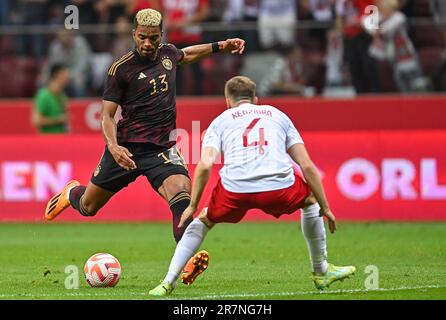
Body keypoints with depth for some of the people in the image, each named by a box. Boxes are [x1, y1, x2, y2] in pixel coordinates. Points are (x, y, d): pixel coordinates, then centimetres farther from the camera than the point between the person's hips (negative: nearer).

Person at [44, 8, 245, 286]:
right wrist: (113, 146, -25)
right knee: (88, 207, 12)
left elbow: (186, 55, 33)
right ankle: (72, 193, 50)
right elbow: (107, 115, -8)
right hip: (126, 147, -2)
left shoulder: (167, 53, 6)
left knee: (181, 192, -28)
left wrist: (220, 46, 27)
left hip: (162, 148, 2)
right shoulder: (121, 68, -9)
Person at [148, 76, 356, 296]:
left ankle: (168, 283, 17)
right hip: (279, 188, 0)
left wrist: (193, 206, 13)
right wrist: (325, 208, 26)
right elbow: (307, 166, 20)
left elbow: (205, 165, 5)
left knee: (203, 221, 29)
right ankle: (322, 272, 38)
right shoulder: (278, 115, 29)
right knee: (311, 199, 34)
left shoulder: (220, 121, 24)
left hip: (235, 190, 0)